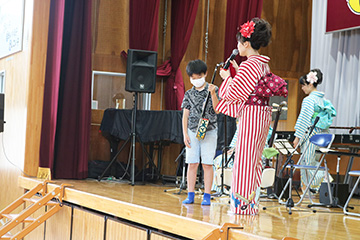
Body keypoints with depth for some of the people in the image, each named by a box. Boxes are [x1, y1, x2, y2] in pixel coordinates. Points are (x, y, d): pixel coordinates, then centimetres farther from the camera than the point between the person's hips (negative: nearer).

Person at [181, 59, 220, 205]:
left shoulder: (213, 89, 3)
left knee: (207, 164, -2)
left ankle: (207, 196, 2)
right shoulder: (189, 94, 10)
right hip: (192, 132, 2)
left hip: (209, 131, -2)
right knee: (192, 164, 2)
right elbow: (185, 115, 9)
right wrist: (185, 134, 1)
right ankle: (190, 195, 8)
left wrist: (213, 94, -20)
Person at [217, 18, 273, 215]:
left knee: (245, 158, -3)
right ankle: (252, 202, 20)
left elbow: (233, 93, -15)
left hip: (250, 115, -9)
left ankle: (243, 202, 2)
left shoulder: (248, 65, -16)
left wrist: (227, 77, 2)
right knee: (254, 159, 14)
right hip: (264, 115, 9)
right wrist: (237, 72, 19)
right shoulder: (264, 65, 12)